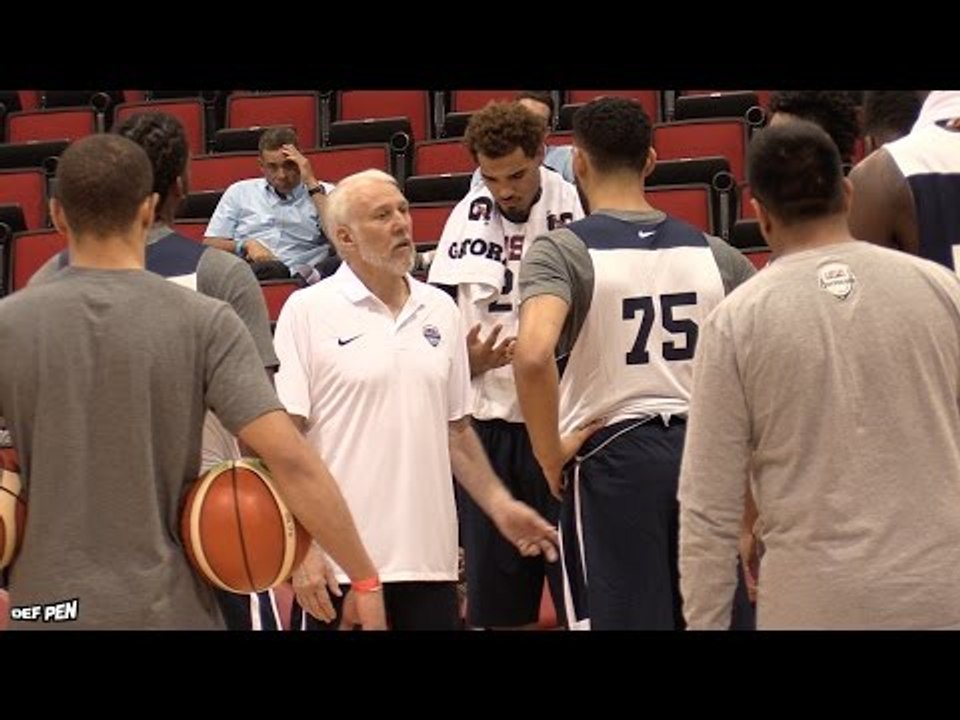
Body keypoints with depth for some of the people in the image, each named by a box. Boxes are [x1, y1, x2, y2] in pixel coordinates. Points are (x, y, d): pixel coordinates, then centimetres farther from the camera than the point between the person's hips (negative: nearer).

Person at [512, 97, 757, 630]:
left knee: (624, 618, 2)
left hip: (612, 455, -4)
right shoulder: (711, 251, 6)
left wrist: (551, 456, -12)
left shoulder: (562, 251, -7)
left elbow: (533, 355, -25)